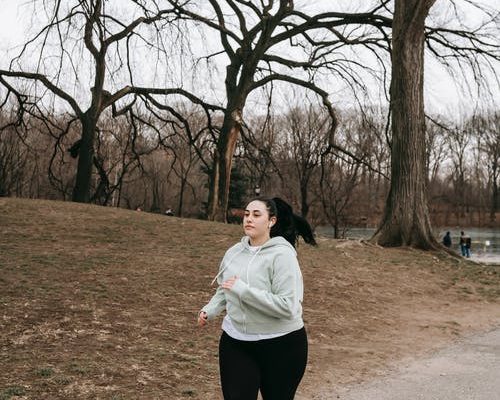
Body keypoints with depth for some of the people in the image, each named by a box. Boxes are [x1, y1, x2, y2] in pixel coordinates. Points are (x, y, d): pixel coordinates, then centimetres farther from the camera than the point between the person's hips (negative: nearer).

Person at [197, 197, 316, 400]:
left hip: (281, 346, -4)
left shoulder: (282, 254, -17)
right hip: (235, 342, 5)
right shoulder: (234, 252, 2)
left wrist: (243, 290, -25)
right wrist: (209, 310, 2)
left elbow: (287, 306, -25)